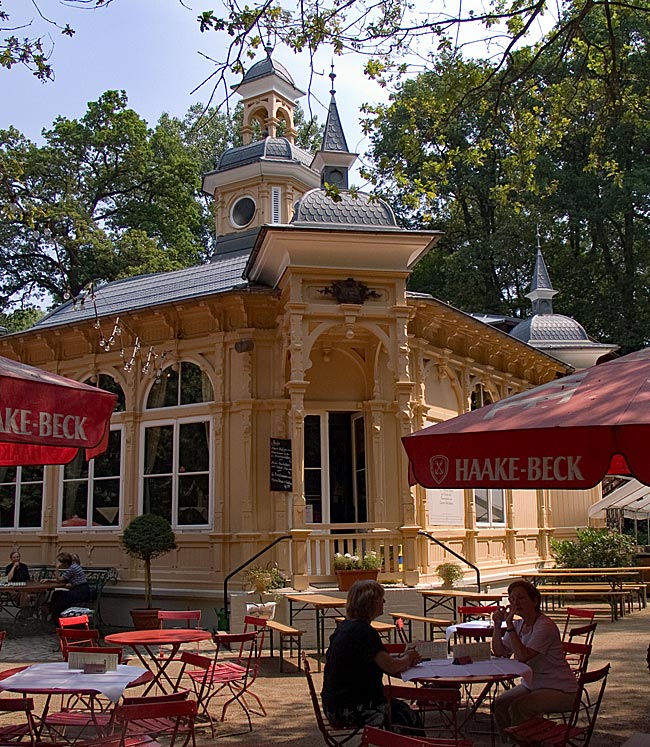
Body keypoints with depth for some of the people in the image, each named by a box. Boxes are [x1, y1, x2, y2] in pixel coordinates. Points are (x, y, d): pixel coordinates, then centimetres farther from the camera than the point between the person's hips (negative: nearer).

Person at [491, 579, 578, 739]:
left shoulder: (545, 626, -22)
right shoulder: (519, 624, 5)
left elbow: (523, 656, -31)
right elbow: (499, 653, 2)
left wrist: (509, 624, -30)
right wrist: (497, 625, -10)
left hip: (560, 690, -8)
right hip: (532, 685, 8)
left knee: (518, 707, -25)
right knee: (500, 704, -6)